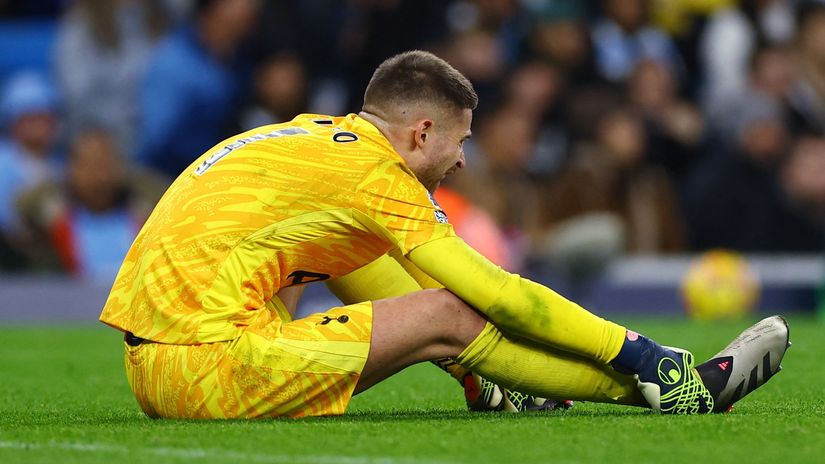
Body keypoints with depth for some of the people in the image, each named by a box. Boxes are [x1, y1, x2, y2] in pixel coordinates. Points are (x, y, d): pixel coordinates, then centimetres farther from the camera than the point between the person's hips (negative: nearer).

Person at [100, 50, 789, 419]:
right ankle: (670, 387, 3)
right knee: (448, 316, -4)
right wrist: (630, 347, 8)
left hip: (147, 363, 9)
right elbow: (496, 294, -3)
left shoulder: (314, 138, 20)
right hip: (209, 372, -9)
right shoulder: (372, 171, -5)